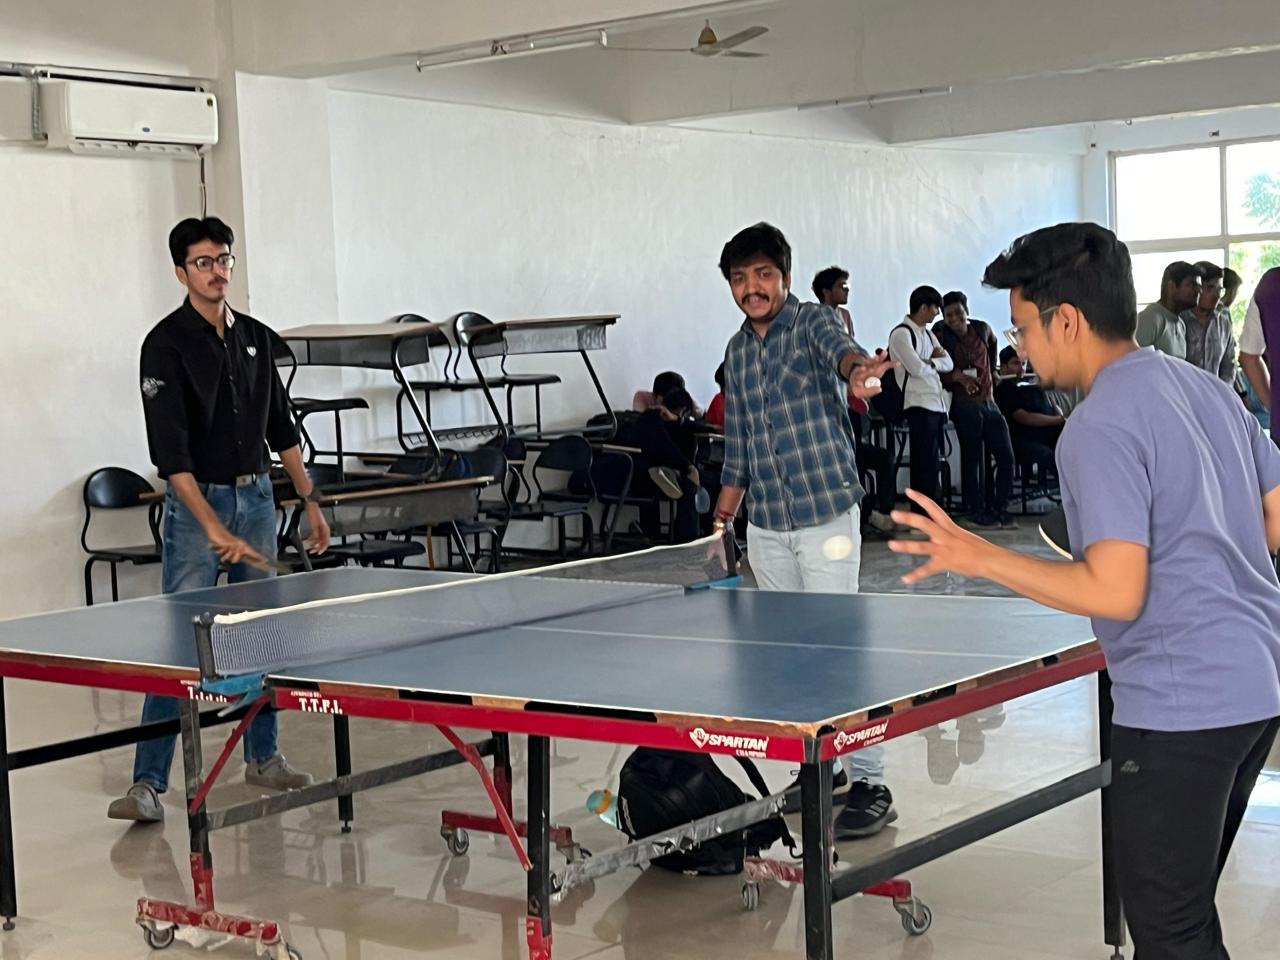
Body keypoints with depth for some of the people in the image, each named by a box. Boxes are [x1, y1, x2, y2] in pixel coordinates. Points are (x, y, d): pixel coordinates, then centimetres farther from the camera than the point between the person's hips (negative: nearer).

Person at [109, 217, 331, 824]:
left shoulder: (256, 338, 8)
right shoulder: (166, 345, -11)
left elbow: (281, 428, 17)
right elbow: (170, 451, -18)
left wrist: (310, 499, 13)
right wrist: (214, 529, -25)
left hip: (257, 497, 6)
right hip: (196, 503, -6)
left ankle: (261, 756, 26)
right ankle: (148, 782, -6)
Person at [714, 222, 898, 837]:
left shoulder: (812, 323, -4)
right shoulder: (737, 351, 14)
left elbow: (837, 347, -30)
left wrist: (856, 369, -53)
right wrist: (720, 521, 18)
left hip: (826, 516, -6)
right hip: (766, 528, 6)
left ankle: (870, 786, -2)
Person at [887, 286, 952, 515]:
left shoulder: (927, 334, 20)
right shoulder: (901, 333, -8)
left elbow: (948, 363, 13)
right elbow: (916, 368, -17)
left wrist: (929, 361, -6)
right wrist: (935, 361, 3)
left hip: (937, 403, 8)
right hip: (919, 405, -8)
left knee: (931, 461, 9)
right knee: (924, 462, -8)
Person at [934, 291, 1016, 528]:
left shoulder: (982, 329, 8)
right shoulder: (941, 336, -7)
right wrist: (957, 377, -26)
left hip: (989, 401, 5)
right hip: (965, 404, -5)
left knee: (1006, 456, 0)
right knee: (973, 459, -2)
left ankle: (1000, 509, 10)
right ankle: (976, 511, 8)